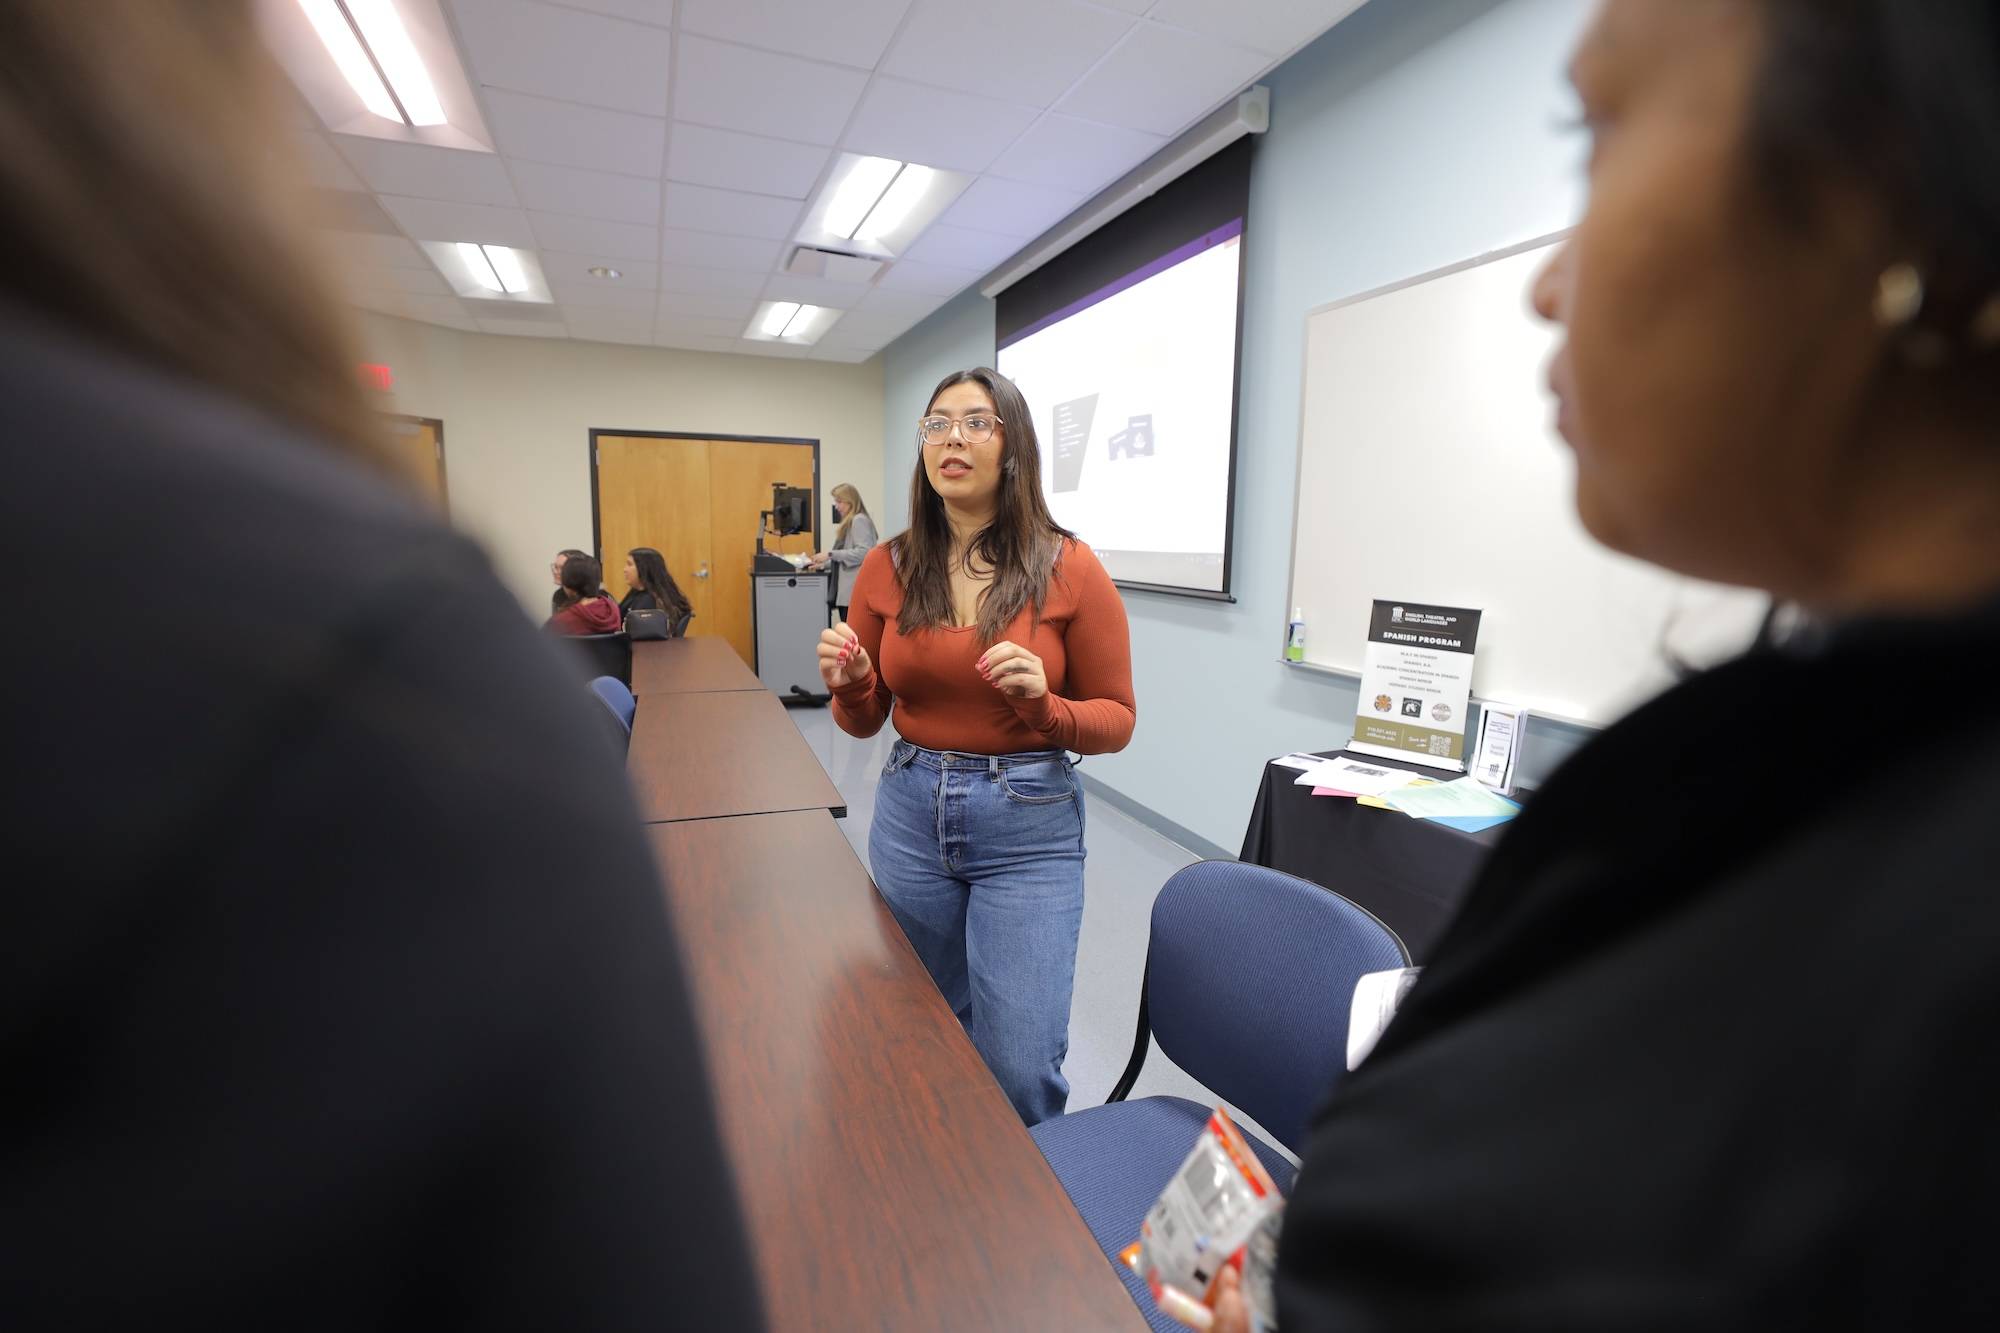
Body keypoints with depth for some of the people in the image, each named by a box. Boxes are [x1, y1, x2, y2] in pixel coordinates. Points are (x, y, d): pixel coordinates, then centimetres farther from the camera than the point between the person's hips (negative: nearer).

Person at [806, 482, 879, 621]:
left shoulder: (859, 521, -7)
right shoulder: (848, 523, 21)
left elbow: (864, 552, -18)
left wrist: (831, 554, -17)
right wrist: (824, 564, 13)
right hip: (845, 591, 9)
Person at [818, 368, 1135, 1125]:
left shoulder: (1069, 568, -9)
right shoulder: (886, 568, 0)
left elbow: (1117, 720, -2)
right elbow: (865, 720, 9)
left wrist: (1043, 707, -21)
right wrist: (847, 685, -13)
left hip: (1030, 823, -3)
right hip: (910, 813, 4)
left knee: (1018, 1065, 0)